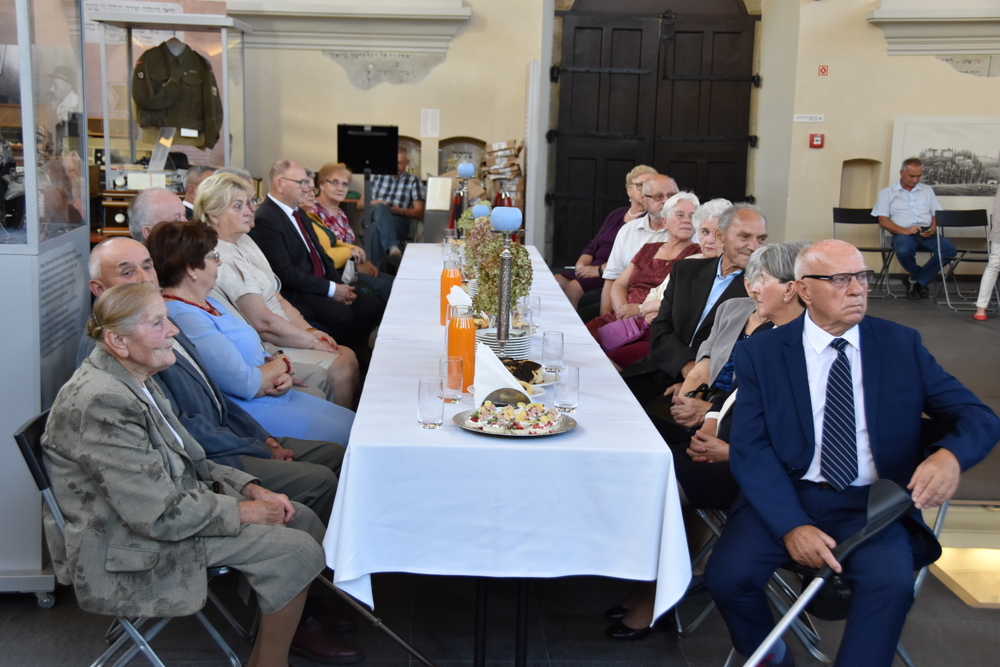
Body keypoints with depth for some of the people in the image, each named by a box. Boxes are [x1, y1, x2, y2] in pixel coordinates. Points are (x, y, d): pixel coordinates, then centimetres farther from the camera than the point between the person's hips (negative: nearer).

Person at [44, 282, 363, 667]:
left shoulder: (131, 381, 5)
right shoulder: (101, 403, -27)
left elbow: (181, 463, 14)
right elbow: (159, 514, -27)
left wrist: (250, 489, 1)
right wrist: (242, 511, -15)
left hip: (165, 505, 10)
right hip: (128, 557, -10)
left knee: (303, 520, 7)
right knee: (297, 551, -15)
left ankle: (285, 625, 29)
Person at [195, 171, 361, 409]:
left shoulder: (244, 242, 10)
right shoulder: (223, 258, -20)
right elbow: (263, 322, -21)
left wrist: (310, 330, -1)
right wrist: (312, 341, -12)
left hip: (280, 332, 9)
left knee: (348, 356, 0)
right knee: (339, 368, -15)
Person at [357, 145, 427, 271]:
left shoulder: (414, 181, 14)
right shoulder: (378, 177, 23)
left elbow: (419, 213, 9)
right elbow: (360, 204, 22)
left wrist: (401, 211, -11)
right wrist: (374, 203, -2)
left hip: (398, 222, -2)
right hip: (374, 217, 2)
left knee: (375, 228, -38)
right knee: (380, 207, -38)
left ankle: (372, 269, -48)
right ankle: (392, 248, -58)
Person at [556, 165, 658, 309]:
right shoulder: (616, 215, 20)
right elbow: (592, 246, 18)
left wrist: (599, 270, -18)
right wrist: (581, 265, -1)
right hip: (591, 270, 7)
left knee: (574, 288, -29)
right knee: (554, 282, -16)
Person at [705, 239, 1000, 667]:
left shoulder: (901, 345, 6)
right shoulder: (761, 353, 2)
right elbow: (750, 450, -5)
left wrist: (951, 455, -22)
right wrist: (791, 526, -21)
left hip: (874, 505, 0)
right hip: (787, 496, 0)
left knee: (890, 581, -30)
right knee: (726, 575, -23)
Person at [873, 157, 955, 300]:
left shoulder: (927, 190, 22)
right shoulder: (887, 193, 10)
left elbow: (938, 214, 16)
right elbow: (883, 221, -1)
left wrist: (934, 228, -8)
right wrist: (905, 231, -16)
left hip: (927, 233, 4)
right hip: (903, 233, -3)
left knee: (949, 249, -26)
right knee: (903, 251, -39)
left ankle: (915, 280, -11)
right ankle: (921, 280, -7)